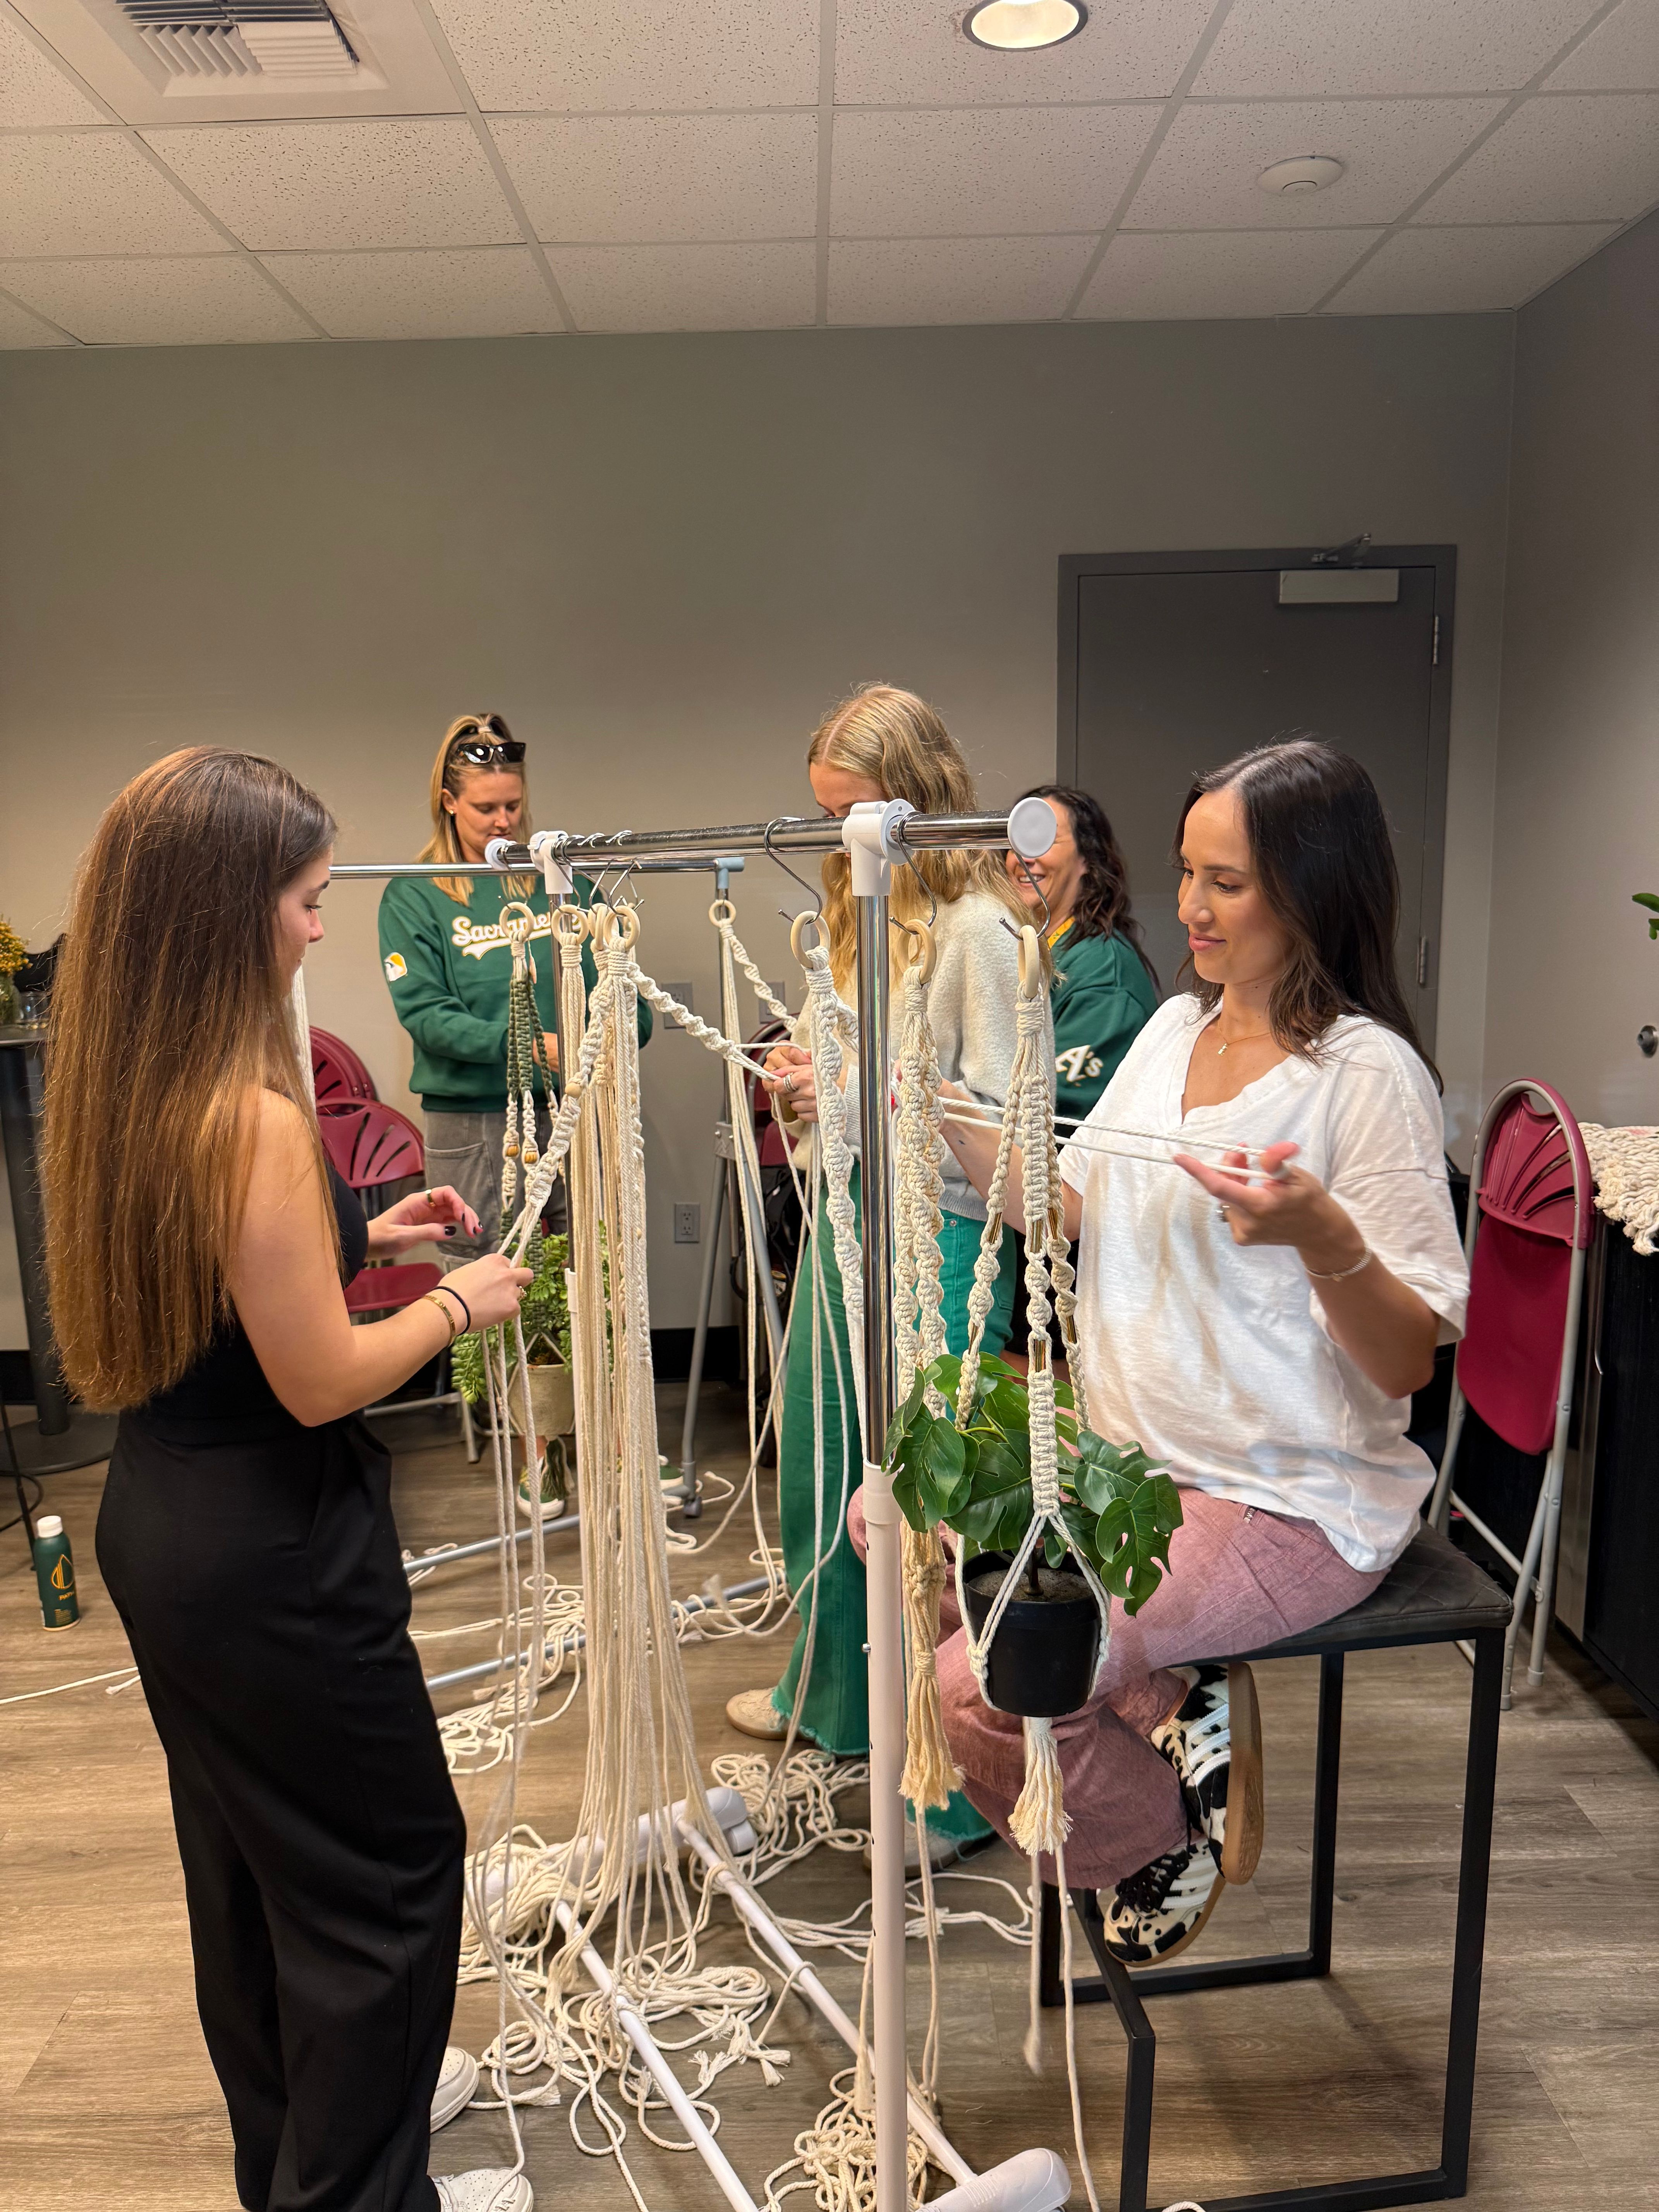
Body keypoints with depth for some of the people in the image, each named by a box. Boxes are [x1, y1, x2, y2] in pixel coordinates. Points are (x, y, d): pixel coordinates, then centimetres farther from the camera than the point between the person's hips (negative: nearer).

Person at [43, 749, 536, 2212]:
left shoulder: (124, 1096, 1)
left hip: (159, 1530, 9)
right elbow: (320, 1383, -24)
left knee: (249, 1858, 27)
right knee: (394, 1866, 13)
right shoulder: (251, 1117, -28)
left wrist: (359, 1237, 9)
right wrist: (459, 1304, -9)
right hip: (276, 1558, -9)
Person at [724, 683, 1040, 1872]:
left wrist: (858, 1094, -23)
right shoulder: (858, 907, 13)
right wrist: (806, 1077, 3)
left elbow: (1001, 1122, -18)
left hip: (936, 1239, -9)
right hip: (845, 1217, 9)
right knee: (821, 1470, 21)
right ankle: (831, 1695, 44)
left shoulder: (977, 926, -15)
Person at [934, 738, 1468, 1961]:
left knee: (989, 1691, -19)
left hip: (1286, 1501, -8)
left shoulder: (1369, 1074, -15)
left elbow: (1409, 1363, -16)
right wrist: (945, 1120, -4)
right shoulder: (1177, 1025, 8)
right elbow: (1065, 1209, 9)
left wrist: (1320, 1233, -35)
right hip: (1123, 1453, 8)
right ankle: (1174, 1697, 8)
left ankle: (1166, 1845, 14)